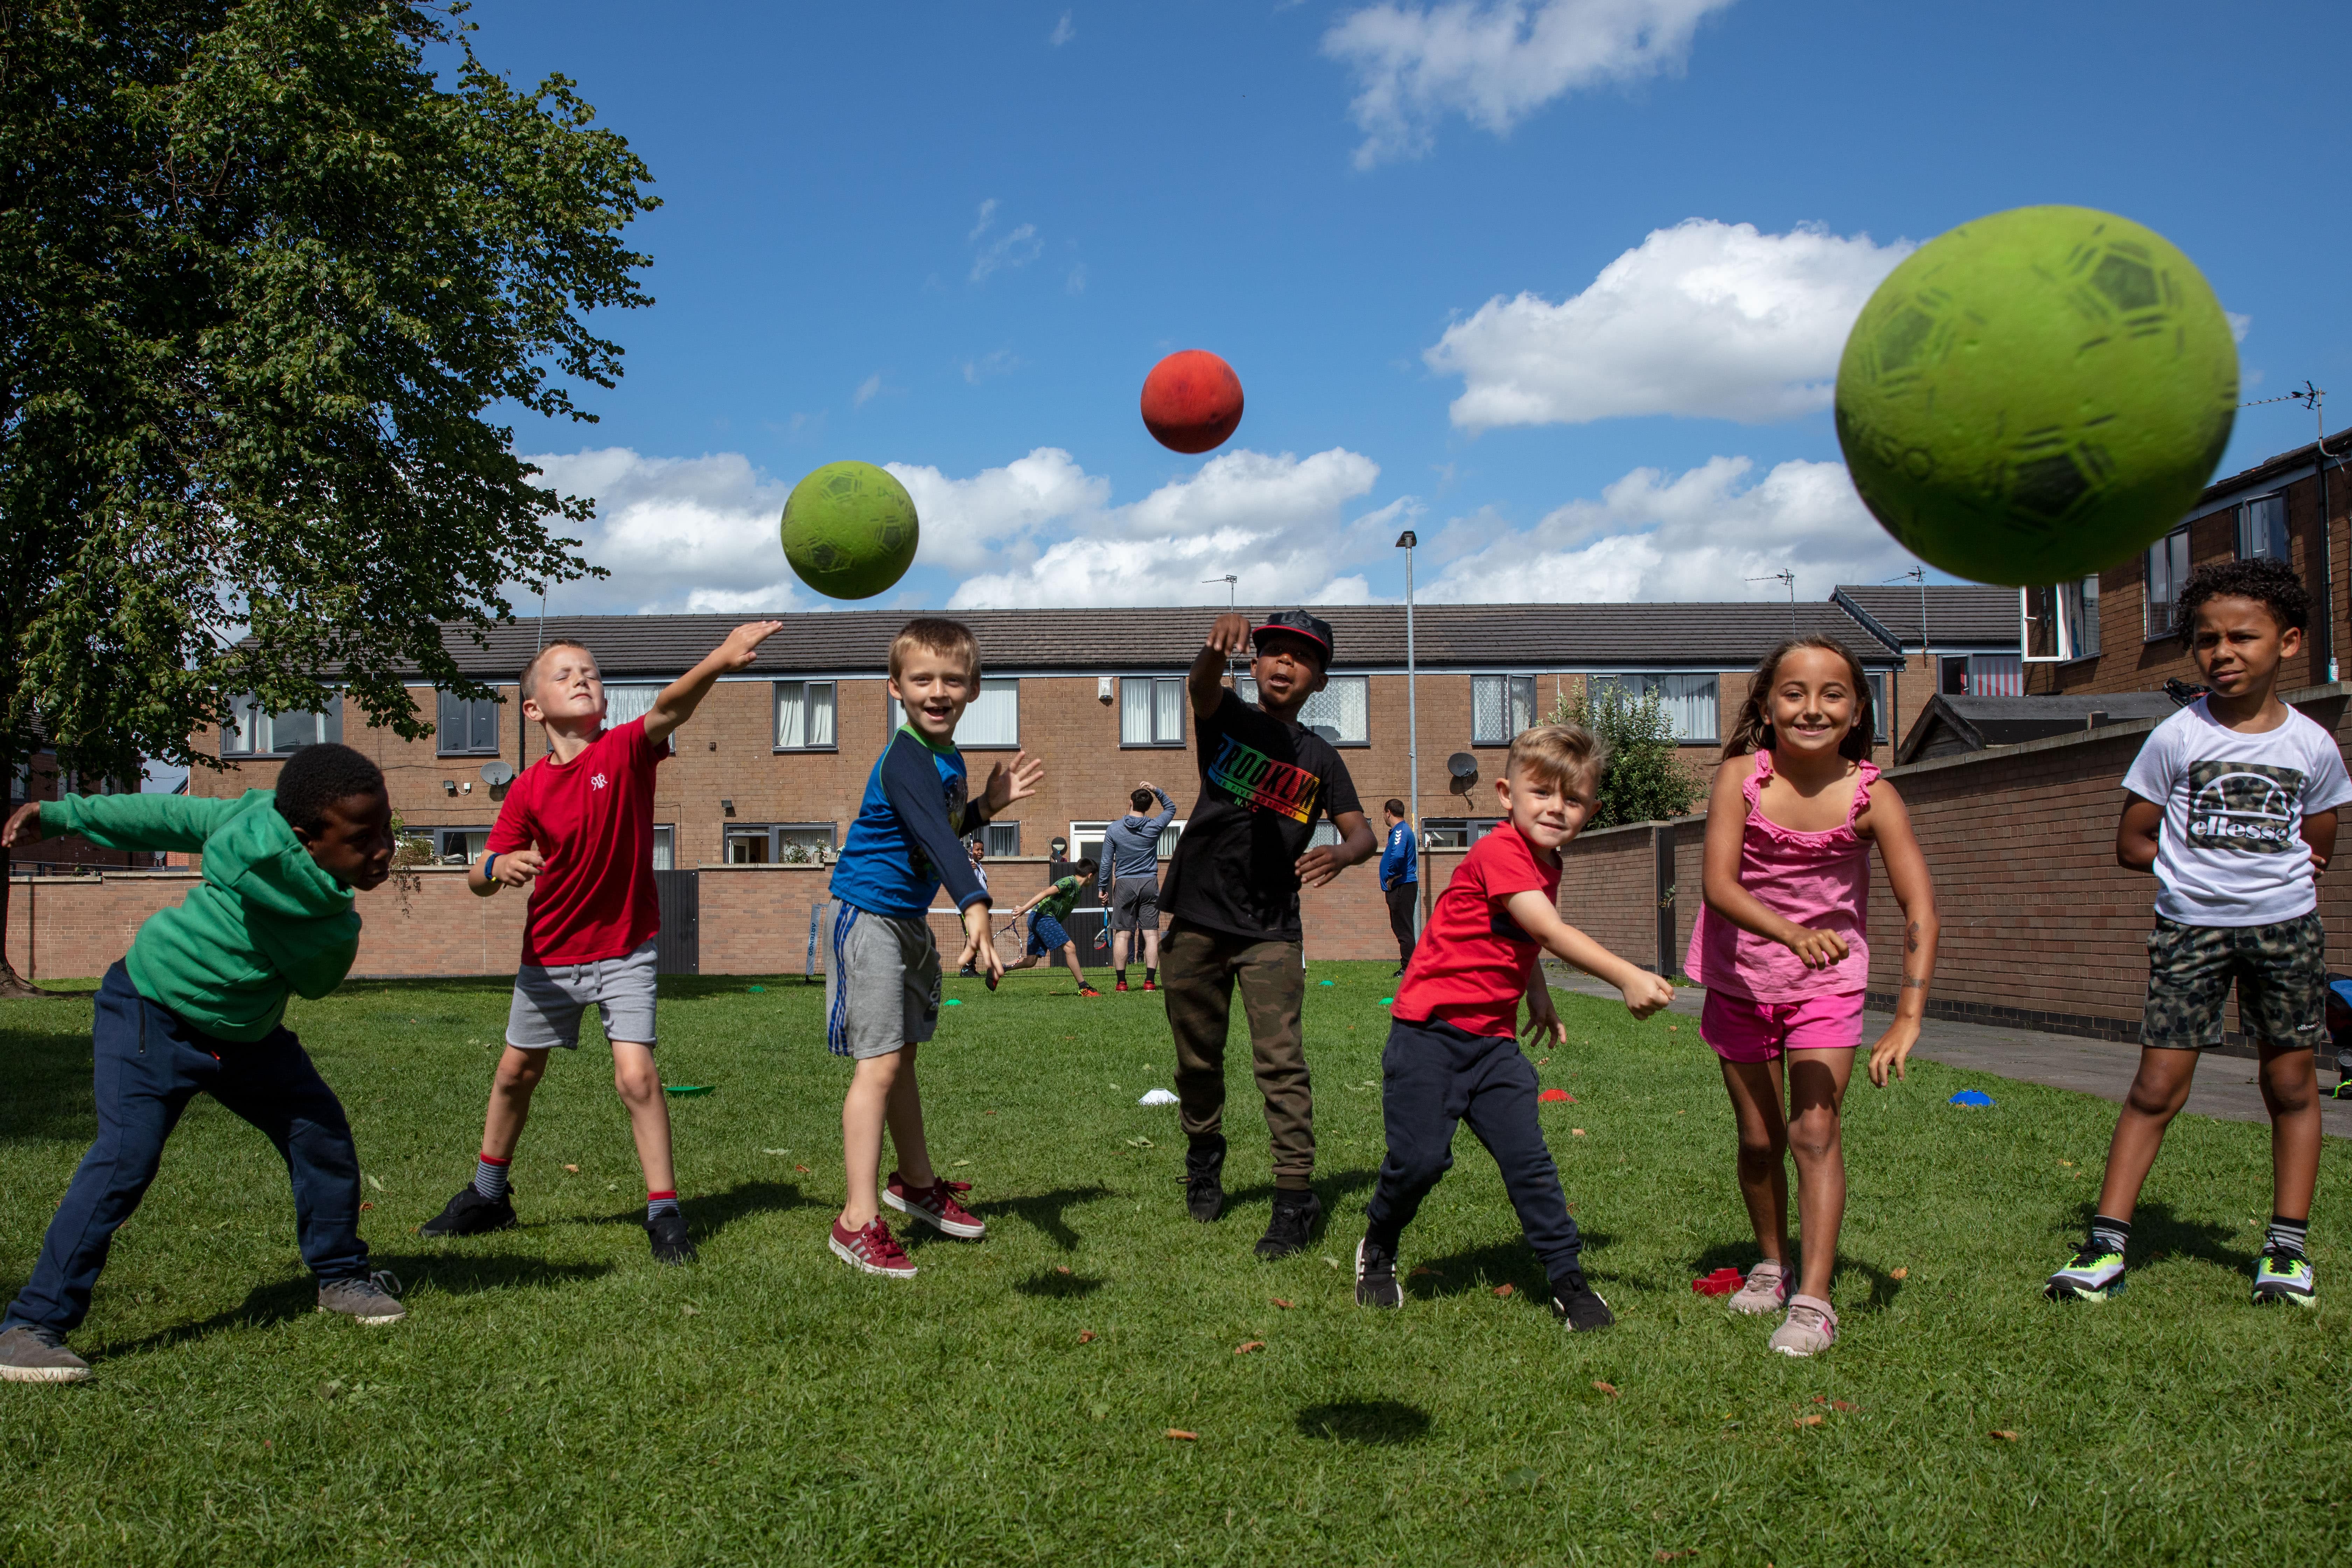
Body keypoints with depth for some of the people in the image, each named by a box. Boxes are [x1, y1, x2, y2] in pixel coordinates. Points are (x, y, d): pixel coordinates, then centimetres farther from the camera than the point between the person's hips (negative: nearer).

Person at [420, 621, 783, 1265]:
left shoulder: (624, 751, -15)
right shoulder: (528, 789, -9)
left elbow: (668, 709, -36)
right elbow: (478, 878, -6)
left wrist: (718, 662, -56)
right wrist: (499, 866, -31)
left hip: (625, 950, -3)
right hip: (550, 954, 3)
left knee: (637, 1073, -16)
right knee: (516, 1072, 18)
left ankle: (664, 1211, -3)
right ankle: (488, 1194, 41)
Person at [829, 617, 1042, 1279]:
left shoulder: (947, 757, 7)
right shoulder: (906, 759, -24)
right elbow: (933, 836, -40)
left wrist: (988, 805, 5)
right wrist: (975, 909, -54)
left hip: (909, 921, 9)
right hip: (868, 916, -9)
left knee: (902, 1058, 21)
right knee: (879, 1064, -11)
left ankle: (915, 1183, 36)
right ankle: (858, 1223, -6)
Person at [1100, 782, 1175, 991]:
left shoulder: (1114, 829, -3)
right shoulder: (1154, 827, -2)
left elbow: (1106, 863, 0)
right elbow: (1171, 808, 18)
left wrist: (1104, 889, 8)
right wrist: (1157, 790, 8)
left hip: (1124, 885, 0)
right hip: (1150, 884, 0)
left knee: (1121, 934, 2)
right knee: (1151, 934, 1)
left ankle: (1121, 982, 1)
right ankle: (1150, 981, -3)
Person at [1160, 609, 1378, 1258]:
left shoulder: (1320, 758, 6)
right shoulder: (1227, 717, 3)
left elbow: (1363, 833, -1)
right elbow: (1200, 683, -20)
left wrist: (1341, 853, -26)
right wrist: (1219, 641, -44)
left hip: (1272, 930, 0)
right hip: (1198, 919, 1)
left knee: (1280, 1060, -10)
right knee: (1197, 1058, 12)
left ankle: (1296, 1194, -5)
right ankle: (1204, 1156, 35)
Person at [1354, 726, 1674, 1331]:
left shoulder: (1547, 866, 10)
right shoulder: (1499, 852, -18)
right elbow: (1549, 931, -31)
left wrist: (1539, 998, 20)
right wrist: (1627, 977, -38)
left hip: (1493, 1041, 7)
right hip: (1430, 1031, -7)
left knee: (1529, 1159, -1)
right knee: (1420, 1157, -6)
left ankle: (1568, 1279, 7)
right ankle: (1377, 1249, 21)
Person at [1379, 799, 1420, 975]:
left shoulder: (1400, 831, -14)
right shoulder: (1401, 830, 20)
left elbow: (1398, 856, -31)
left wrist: (1391, 876, -18)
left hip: (1402, 887, -11)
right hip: (1400, 887, 11)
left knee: (1403, 930, -8)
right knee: (1402, 929, 13)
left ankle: (1408, 969, -7)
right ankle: (1407, 967, 16)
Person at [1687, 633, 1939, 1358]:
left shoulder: (1871, 797, -17)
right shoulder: (1741, 778, -16)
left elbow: (1920, 906, -22)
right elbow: (1717, 883, -26)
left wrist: (1908, 1018, -32)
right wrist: (1791, 932, -44)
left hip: (1828, 985, -1)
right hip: (1740, 982, 1)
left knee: (1814, 1131, -13)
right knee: (1758, 1140, 11)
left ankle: (1814, 1299, -7)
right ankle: (1772, 1264, 34)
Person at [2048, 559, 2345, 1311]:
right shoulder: (2176, 738, -5)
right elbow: (2132, 843, 0)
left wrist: (2274, 873, -1)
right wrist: (2202, 862, -4)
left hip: (2284, 924, 2)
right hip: (2189, 926, -2)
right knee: (2157, 1085, -4)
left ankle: (2287, 1246, 18)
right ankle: (2106, 1244, -2)